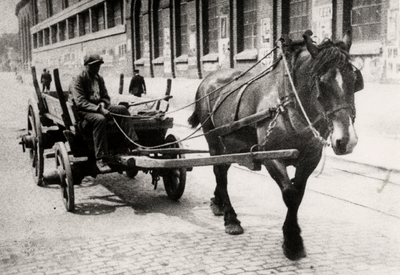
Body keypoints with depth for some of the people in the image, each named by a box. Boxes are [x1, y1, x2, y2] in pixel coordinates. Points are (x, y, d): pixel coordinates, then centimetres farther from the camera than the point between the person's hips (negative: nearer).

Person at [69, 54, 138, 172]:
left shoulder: (99, 79, 17)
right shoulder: (78, 80, -6)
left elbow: (106, 97, 18)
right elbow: (80, 102, -17)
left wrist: (102, 104, -8)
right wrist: (98, 109, -29)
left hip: (100, 107, 7)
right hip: (83, 111, -7)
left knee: (122, 109, -16)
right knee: (100, 119, -38)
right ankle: (101, 159, -37)